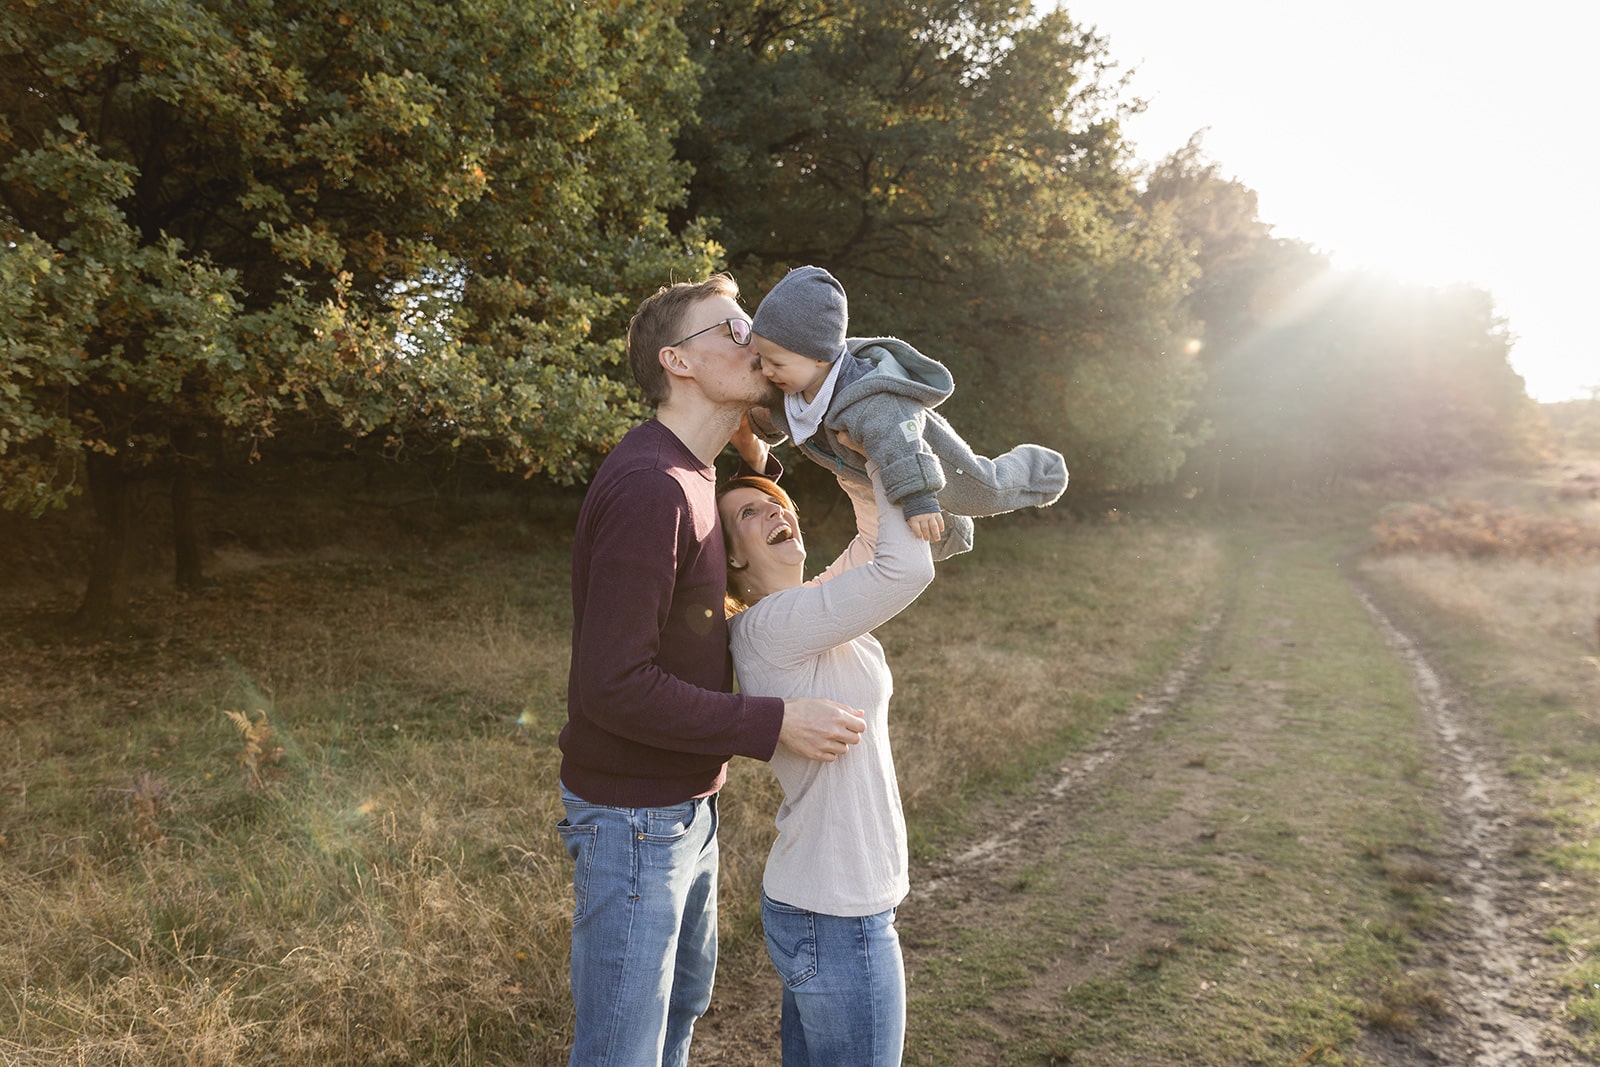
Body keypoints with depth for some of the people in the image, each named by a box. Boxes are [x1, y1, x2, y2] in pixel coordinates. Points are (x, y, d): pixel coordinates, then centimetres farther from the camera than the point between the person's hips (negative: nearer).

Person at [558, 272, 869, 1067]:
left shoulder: (692, 474, 6)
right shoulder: (648, 487, -25)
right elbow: (613, 687, -28)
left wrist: (755, 461, 5)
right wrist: (772, 724, -24)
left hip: (687, 804, 10)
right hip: (632, 818, -10)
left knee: (685, 999, 28)